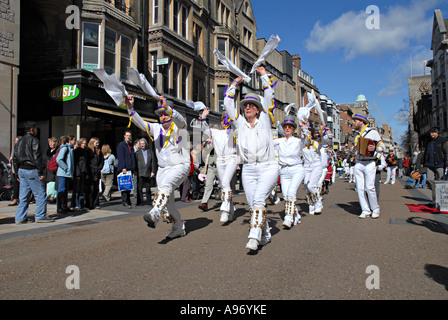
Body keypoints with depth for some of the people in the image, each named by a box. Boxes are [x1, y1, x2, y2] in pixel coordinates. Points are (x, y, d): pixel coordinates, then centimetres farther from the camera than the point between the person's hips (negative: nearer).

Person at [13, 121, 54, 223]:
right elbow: (37, 157, -16)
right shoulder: (34, 140, -10)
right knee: (40, 194, -1)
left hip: (21, 170, 9)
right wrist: (41, 173, -15)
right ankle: (40, 216, 1)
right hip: (31, 170, -9)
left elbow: (15, 158, 18)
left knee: (23, 196, 11)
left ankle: (20, 218, 11)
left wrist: (18, 173, 22)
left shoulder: (19, 141, 16)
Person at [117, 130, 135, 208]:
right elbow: (121, 157, -11)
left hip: (130, 169, 7)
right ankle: (125, 201, -6)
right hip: (124, 169, -7)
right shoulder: (121, 145, -2)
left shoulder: (131, 146, 20)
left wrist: (134, 168, 18)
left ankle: (127, 201, 14)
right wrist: (123, 168, -19)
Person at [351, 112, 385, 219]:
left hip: (369, 164, -6)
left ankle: (375, 209, 7)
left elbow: (382, 146, -3)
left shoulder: (372, 132, 0)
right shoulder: (358, 135, 18)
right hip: (358, 164, 6)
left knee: (369, 187, -11)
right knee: (360, 188, -2)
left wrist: (375, 148, -20)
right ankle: (365, 210, 5)